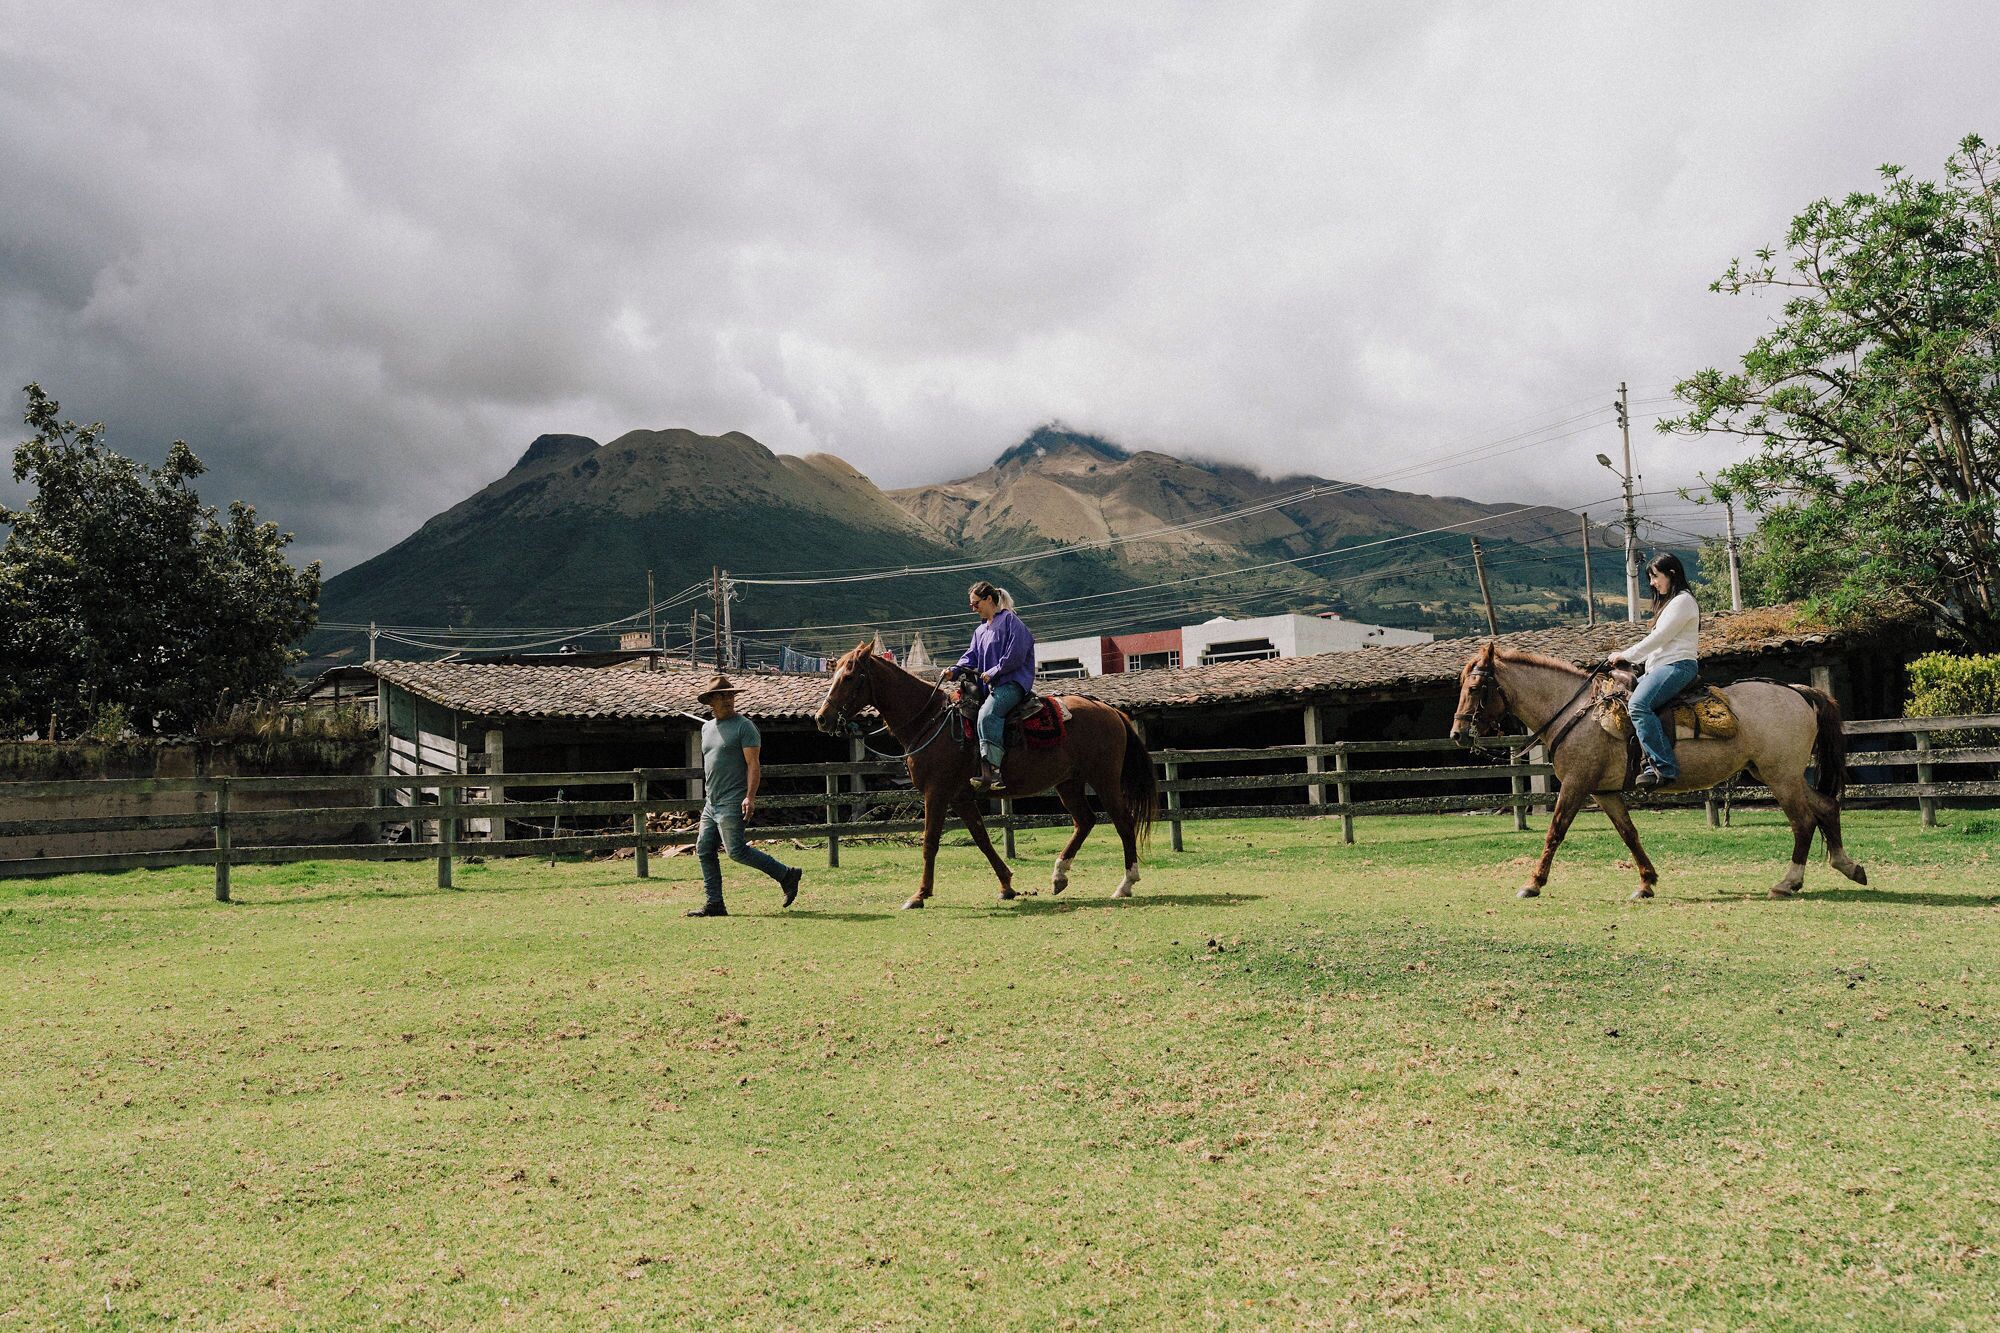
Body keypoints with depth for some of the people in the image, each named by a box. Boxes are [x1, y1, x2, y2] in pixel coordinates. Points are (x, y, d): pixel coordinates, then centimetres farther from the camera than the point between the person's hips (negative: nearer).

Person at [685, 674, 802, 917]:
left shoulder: (744, 726, -7)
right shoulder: (707, 728, 16)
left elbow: (753, 765, -13)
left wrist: (750, 797, -23)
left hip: (733, 803, -8)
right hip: (711, 803, 8)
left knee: (737, 851, -13)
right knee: (704, 850, 5)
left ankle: (786, 874, -2)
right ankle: (714, 904, 11)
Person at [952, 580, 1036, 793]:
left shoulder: (1009, 620, -2)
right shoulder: (980, 631, 25)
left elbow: (1015, 655, -11)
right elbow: (971, 656, 16)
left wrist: (993, 672, -12)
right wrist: (955, 669, -3)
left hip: (1013, 682, -10)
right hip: (990, 685, 10)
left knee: (987, 713, -33)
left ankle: (991, 771, -42)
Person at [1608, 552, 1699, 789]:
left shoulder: (1682, 601, -7)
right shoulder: (1669, 602, 26)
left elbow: (1659, 638, -14)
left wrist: (1626, 656, -8)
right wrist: (1631, 658, 11)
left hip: (1677, 665, -11)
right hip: (1661, 667, 11)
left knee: (1638, 704, -31)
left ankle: (1663, 767, -37)